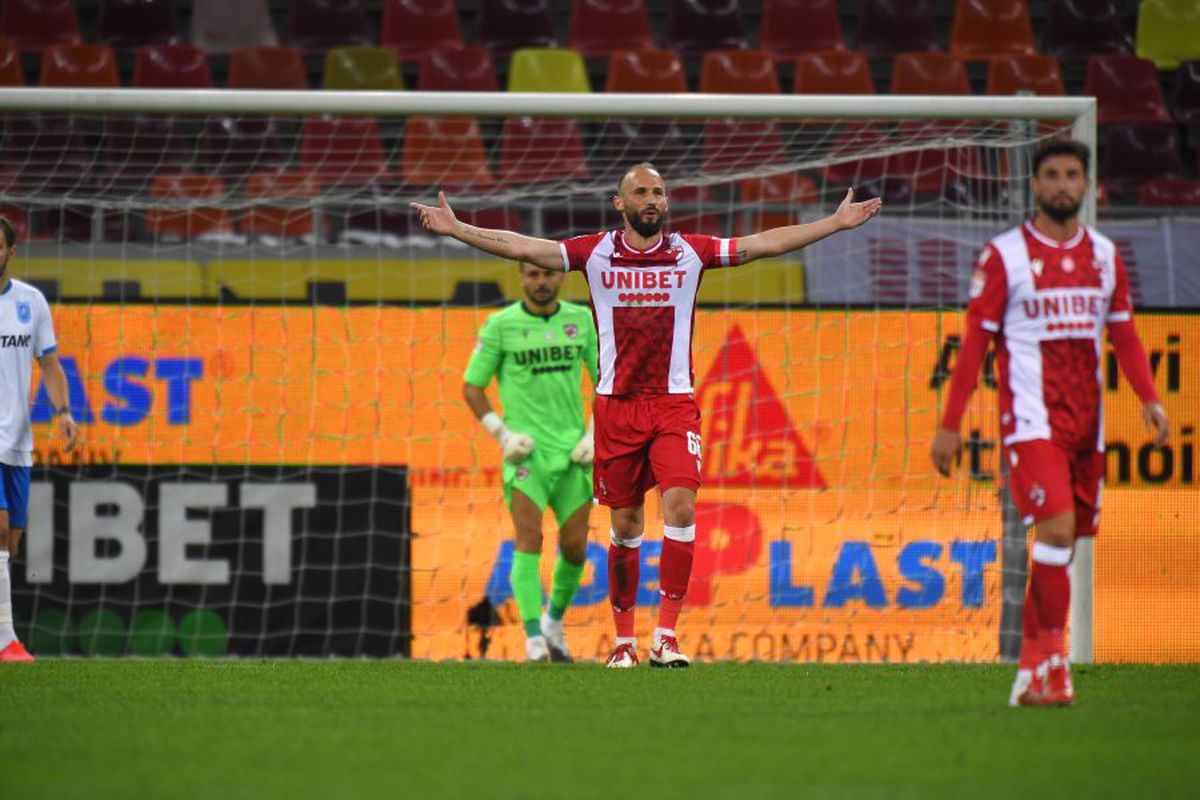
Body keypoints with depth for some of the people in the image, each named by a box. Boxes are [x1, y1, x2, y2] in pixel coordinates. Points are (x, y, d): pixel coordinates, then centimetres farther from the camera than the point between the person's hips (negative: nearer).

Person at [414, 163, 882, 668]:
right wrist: (456, 229, -5)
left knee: (680, 505, -17)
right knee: (625, 526, 5)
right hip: (616, 406, 0)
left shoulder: (692, 252, 5)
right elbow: (519, 247, 2)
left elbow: (766, 244, 6)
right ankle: (624, 640, 16)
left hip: (674, 403, 0)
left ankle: (666, 636, -15)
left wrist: (837, 223, 3)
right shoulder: (594, 253, 3)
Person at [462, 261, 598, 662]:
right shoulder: (501, 325, -3)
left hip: (572, 450, 3)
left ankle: (554, 621, 30)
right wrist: (502, 433, -8)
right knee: (528, 539, -17)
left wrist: (596, 435, 1)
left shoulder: (582, 320, 5)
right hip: (527, 450, -3)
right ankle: (534, 639, -23)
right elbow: (471, 388, 2)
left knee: (575, 548, 4)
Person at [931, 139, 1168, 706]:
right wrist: (949, 425, -3)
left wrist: (1149, 398, 2)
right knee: (1056, 530, -19)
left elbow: (1124, 333, 17)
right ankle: (1050, 660, -11)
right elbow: (974, 341, -1)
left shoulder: (1104, 255, 12)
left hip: (1087, 422, 5)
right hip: (1031, 419, -5)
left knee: (1062, 544, 7)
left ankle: (1031, 670, 16)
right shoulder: (1005, 255, -2)